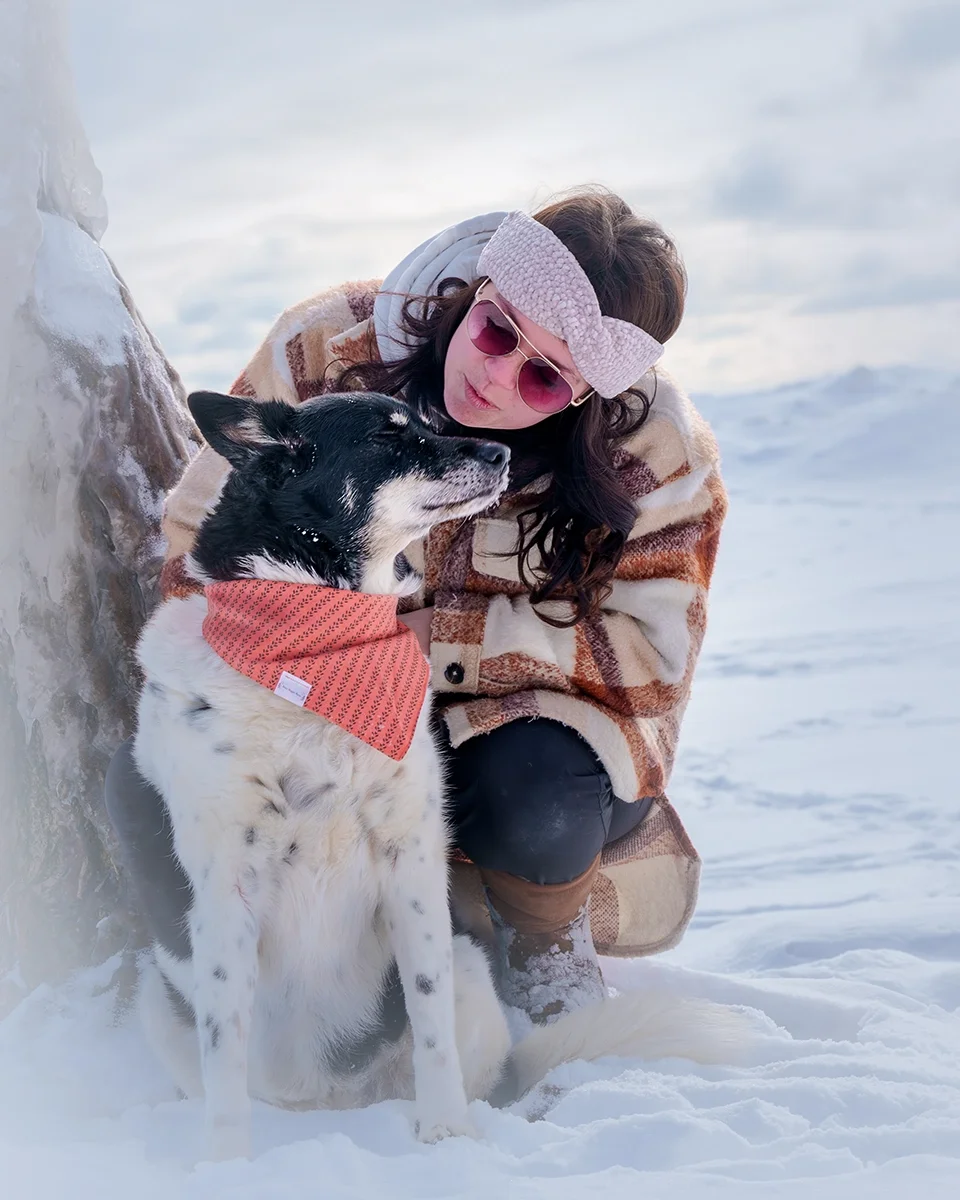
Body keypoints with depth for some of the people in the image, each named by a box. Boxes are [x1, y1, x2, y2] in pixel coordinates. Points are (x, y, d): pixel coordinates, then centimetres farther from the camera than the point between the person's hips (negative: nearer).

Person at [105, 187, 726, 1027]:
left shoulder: (654, 449, -18)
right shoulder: (326, 350, -14)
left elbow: (650, 652, -17)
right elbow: (202, 535, -4)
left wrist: (438, 640, -25)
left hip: (535, 715, -1)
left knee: (531, 805, -36)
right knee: (156, 785, -25)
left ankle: (546, 942, 1)